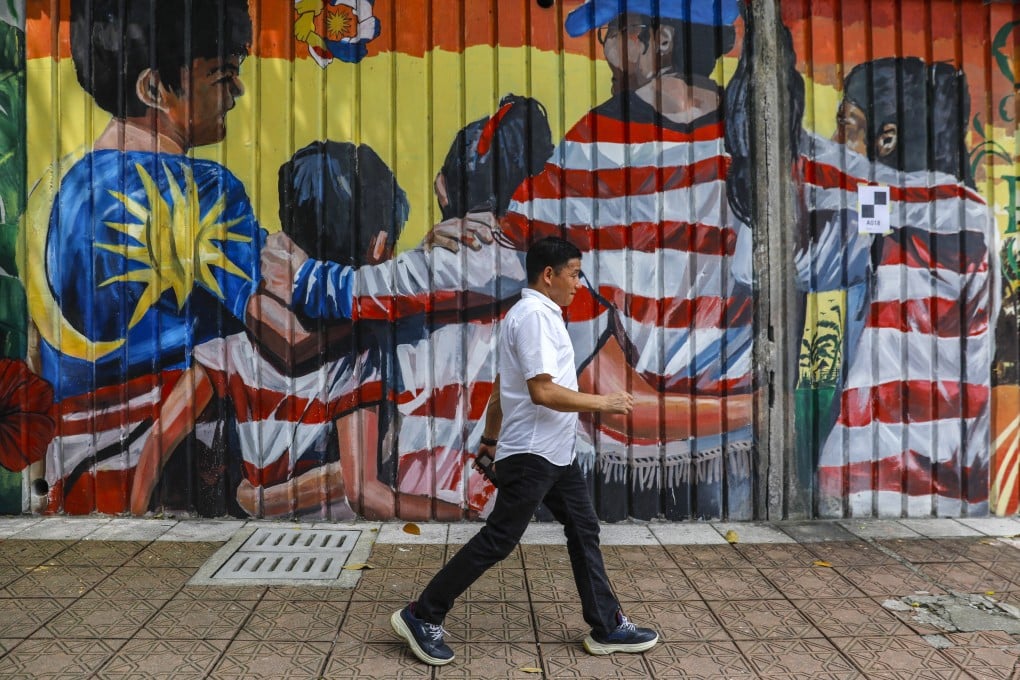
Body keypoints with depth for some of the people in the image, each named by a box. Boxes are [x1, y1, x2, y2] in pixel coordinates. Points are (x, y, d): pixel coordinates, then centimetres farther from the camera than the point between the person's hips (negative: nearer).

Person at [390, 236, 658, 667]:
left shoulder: (539, 314, 15)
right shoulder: (533, 314, -16)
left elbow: (502, 388, 20)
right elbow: (542, 391, -26)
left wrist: (491, 437, 26)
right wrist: (603, 403, -16)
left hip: (556, 453, 10)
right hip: (531, 453, -10)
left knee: (584, 531, 12)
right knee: (497, 540, -4)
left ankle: (607, 627, 22)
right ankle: (422, 616, 8)